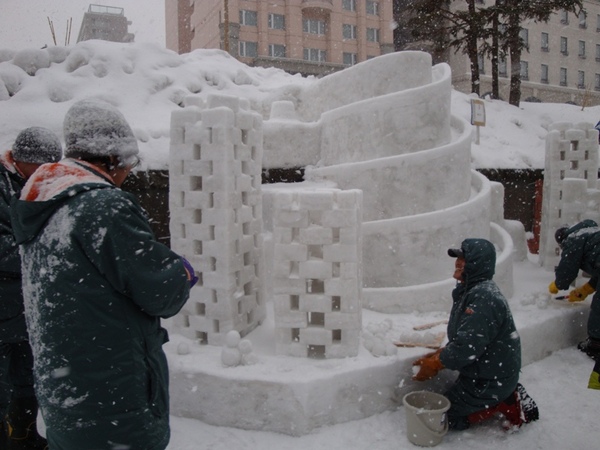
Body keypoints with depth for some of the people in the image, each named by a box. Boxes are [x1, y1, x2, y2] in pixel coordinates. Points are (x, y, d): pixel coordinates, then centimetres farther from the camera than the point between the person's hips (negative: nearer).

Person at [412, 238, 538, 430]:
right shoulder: (470, 291, 5)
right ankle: (509, 396, 16)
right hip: (481, 373, 10)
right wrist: (437, 355, -1)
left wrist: (434, 364, -18)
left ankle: (509, 404, 2)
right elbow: (460, 340, 11)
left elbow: (468, 345, -30)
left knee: (449, 417, -1)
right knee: (451, 402, 21)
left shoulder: (484, 297, -28)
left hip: (491, 379, -10)